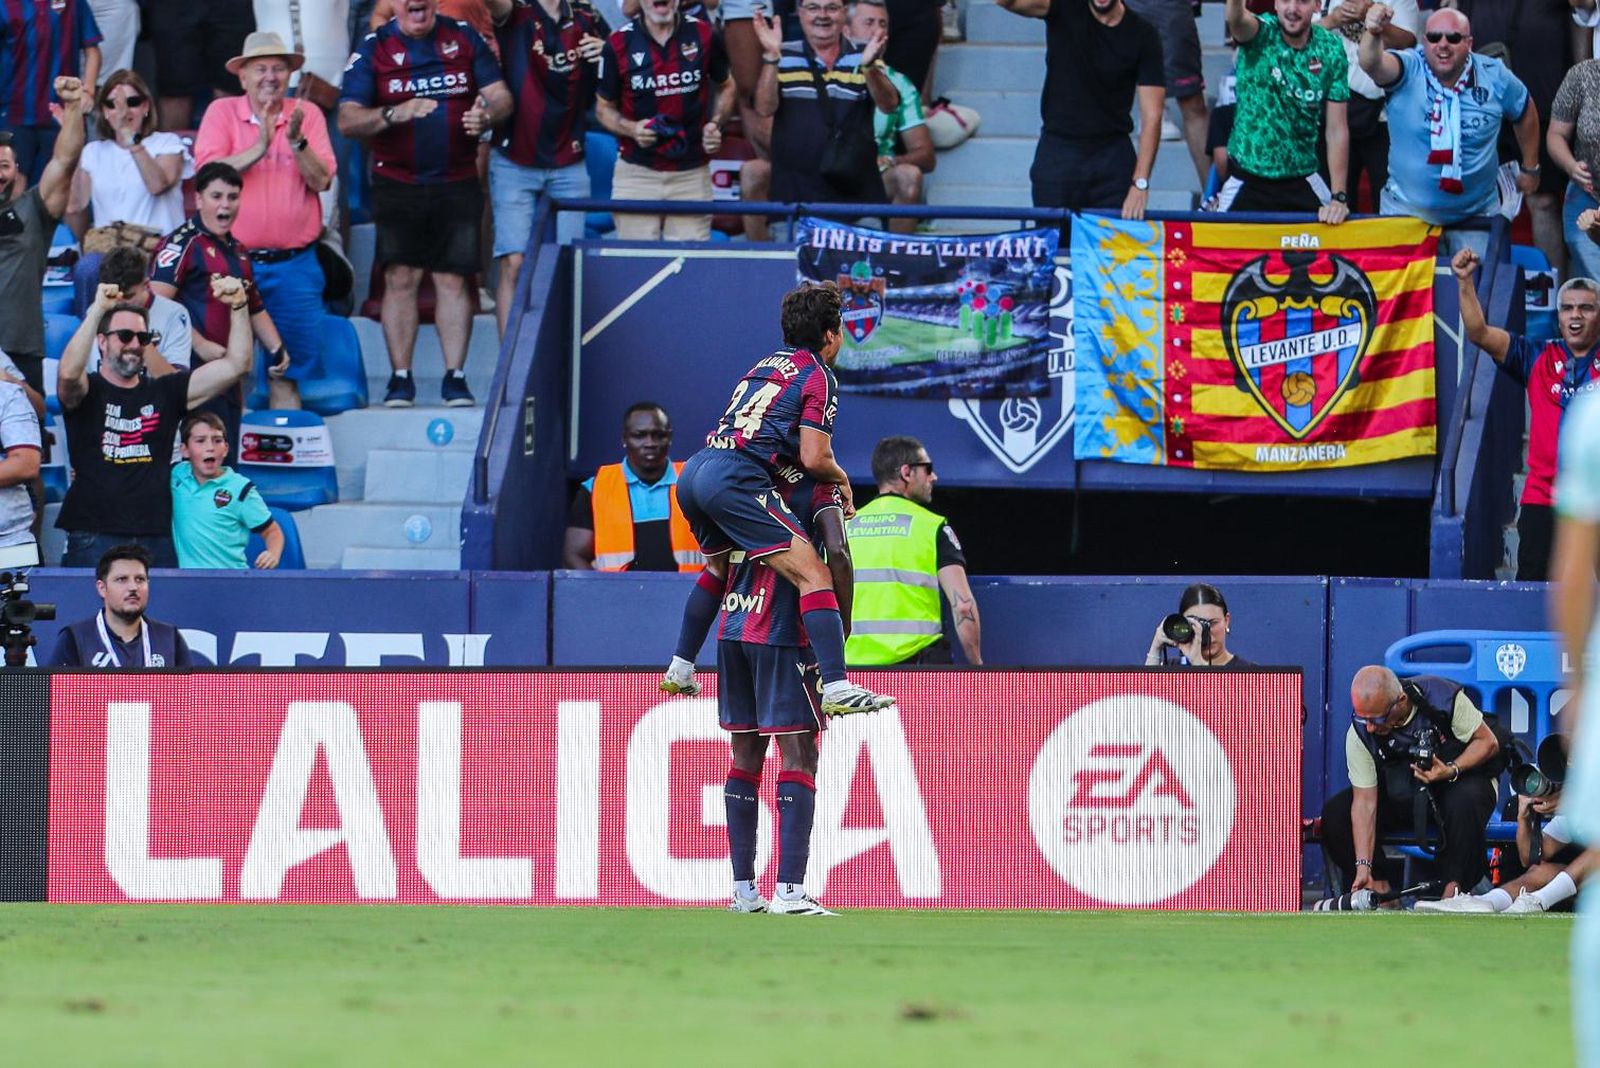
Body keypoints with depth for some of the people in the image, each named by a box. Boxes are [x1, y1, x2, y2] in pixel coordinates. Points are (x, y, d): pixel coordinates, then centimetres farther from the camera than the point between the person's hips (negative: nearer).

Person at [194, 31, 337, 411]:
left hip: (294, 262, 1)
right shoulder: (222, 112, 2)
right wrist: (258, 148, -21)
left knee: (287, 369, 3)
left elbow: (321, 180, -3)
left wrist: (296, 141, -17)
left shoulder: (307, 114, 6)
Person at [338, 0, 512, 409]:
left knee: (453, 279, -2)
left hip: (457, 184, 1)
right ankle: (400, 379, 0)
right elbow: (347, 120, -6)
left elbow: (500, 95, 5)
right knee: (400, 278, -5)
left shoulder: (465, 38, 6)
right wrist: (394, 114, -24)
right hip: (397, 186, -1)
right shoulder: (374, 48, 0)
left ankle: (455, 377, 2)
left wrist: (486, 114, -19)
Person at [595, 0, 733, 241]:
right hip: (637, 173, -1)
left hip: (692, 174, 1)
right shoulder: (619, 44, -2)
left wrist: (715, 124, 0)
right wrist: (631, 129, -13)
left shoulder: (703, 35, 1)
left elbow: (725, 86, 18)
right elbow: (604, 107, 8)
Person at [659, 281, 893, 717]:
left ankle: (680, 670, 41)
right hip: (735, 479, -9)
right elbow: (815, 459, -8)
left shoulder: (766, 364, 25)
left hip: (693, 472, 9)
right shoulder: (819, 376, 1)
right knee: (813, 574, -13)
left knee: (718, 566, 34)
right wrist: (843, 481, 13)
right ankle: (837, 688, -26)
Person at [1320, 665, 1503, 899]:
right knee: (1334, 813, -18)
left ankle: (1454, 887, -24)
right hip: (1401, 795, 3)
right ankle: (1379, 888, -9)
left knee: (1464, 803, -40)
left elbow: (1488, 742, -13)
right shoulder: (1360, 733, -18)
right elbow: (1365, 803, -17)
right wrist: (1363, 867, -26)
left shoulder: (1443, 697, -25)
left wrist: (1452, 771, -30)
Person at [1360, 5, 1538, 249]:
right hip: (1407, 210, -1)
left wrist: (1530, 168, 17)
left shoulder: (1495, 76, -8)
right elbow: (1372, 65, -38)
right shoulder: (1408, 69, -16)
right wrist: (1374, 34, -60)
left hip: (1476, 212, 1)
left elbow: (1525, 113, 11)